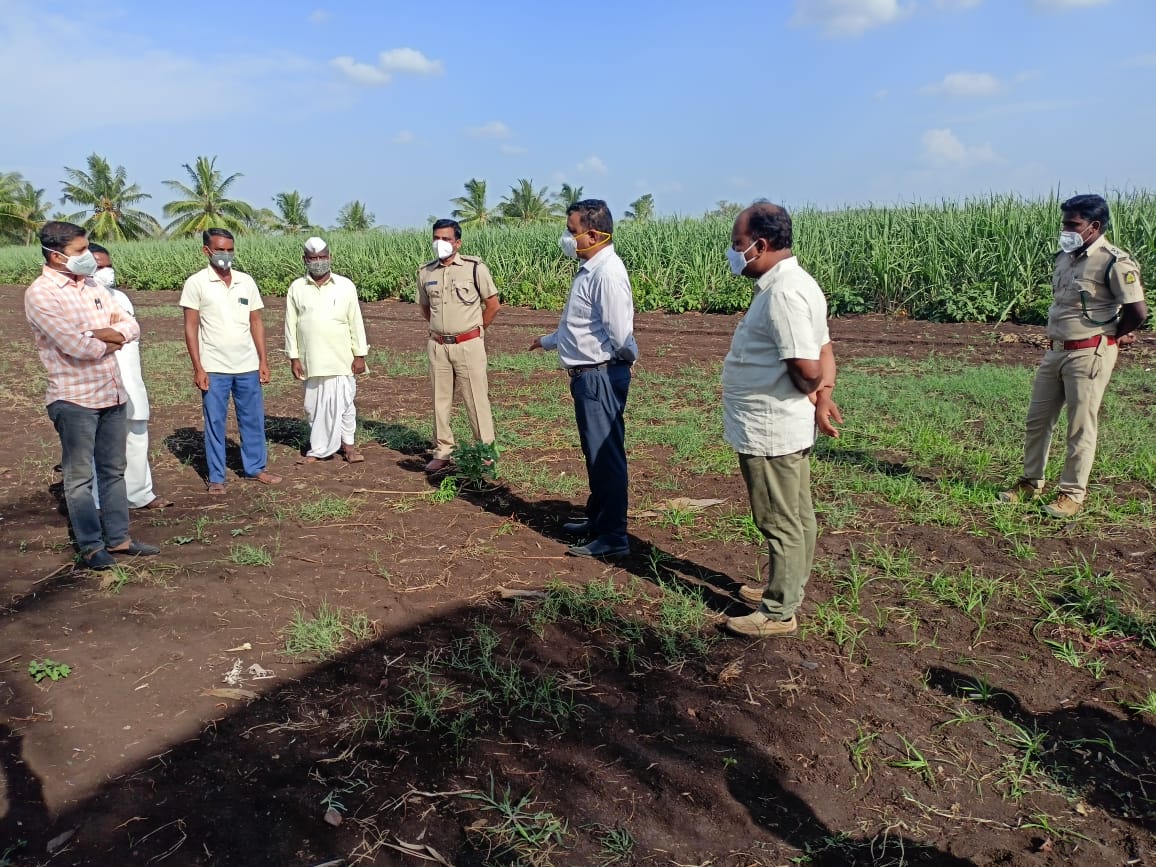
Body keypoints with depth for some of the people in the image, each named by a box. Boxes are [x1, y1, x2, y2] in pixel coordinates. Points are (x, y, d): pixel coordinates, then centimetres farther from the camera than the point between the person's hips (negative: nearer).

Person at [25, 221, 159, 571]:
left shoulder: (93, 286, 10)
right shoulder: (41, 293, -12)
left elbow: (131, 327, 6)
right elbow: (74, 345, -22)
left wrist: (98, 332, -13)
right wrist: (110, 342, -5)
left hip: (112, 394, 7)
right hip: (74, 399, -7)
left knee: (113, 471, 14)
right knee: (80, 476, 4)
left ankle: (118, 538, 24)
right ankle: (90, 546, 15)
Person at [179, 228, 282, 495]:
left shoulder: (246, 281, 6)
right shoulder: (196, 283, -4)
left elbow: (256, 323, 10)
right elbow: (191, 328, -5)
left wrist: (263, 361, 5)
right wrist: (198, 368, -10)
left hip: (248, 366, 3)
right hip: (214, 368, -3)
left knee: (253, 419, 11)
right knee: (215, 423, 5)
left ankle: (256, 467, 24)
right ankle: (216, 478, 14)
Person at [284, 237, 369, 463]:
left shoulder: (345, 285, 0)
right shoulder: (296, 288, 3)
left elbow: (356, 322, 1)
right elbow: (291, 324, 5)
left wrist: (360, 355, -2)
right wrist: (294, 357, 1)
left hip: (341, 359, -1)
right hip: (311, 359, 1)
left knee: (344, 402, 5)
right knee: (313, 406, 8)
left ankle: (347, 444, 19)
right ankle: (318, 449, 19)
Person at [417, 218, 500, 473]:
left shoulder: (474, 267, -7)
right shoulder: (425, 272, 5)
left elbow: (492, 305, 0)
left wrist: (474, 330, 7)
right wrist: (442, 328, 14)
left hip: (469, 345, -4)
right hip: (437, 346, 4)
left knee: (476, 399, 0)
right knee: (440, 400, 10)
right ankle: (442, 452, 20)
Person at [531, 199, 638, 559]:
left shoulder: (607, 273, -20)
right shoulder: (589, 270, 12)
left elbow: (619, 336, -23)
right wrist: (548, 341, 36)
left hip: (601, 376, -10)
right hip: (588, 375, 10)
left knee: (606, 455, -3)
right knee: (596, 453, 20)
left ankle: (613, 536, 7)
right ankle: (597, 519, 35)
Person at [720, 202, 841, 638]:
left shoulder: (782, 294, -23)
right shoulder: (792, 282, 10)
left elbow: (806, 368, -26)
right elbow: (823, 352, 12)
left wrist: (812, 393, -5)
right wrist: (823, 398, 0)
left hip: (770, 431, -10)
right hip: (786, 427, 10)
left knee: (779, 522, 2)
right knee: (796, 517, 20)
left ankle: (778, 612, 15)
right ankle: (784, 589, 35)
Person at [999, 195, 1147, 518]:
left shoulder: (1114, 262, -13)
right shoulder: (1064, 257, 9)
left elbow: (1138, 310, -14)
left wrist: (1116, 337, 1)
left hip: (1090, 355, -8)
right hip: (1055, 351, 8)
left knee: (1081, 427, 1)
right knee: (1037, 419, 12)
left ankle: (1073, 494, 12)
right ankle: (1031, 483, 25)